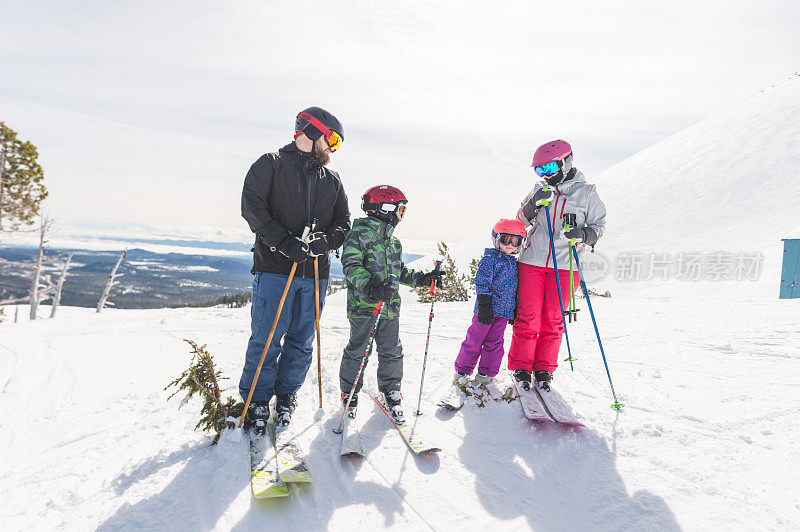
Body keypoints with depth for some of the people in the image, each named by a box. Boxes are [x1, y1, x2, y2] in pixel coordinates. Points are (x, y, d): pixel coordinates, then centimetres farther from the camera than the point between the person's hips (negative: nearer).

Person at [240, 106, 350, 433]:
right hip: (275, 269, -4)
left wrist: (323, 241, -9)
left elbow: (343, 222, 13)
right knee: (267, 339, -3)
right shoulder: (271, 164, 5)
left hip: (315, 273, 5)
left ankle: (286, 395, 23)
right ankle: (257, 399, 14)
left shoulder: (332, 181, 18)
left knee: (302, 341, 7)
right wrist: (285, 242, -16)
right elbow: (252, 206, -6)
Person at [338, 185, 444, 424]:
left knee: (392, 351, 10)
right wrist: (370, 286, -30)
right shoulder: (359, 233, -7)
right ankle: (349, 392, 23)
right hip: (363, 305, -6)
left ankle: (390, 391, 28)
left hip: (390, 307, 6)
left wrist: (422, 278, 13)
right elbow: (351, 266, -16)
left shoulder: (394, 242, 17)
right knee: (357, 350, 4)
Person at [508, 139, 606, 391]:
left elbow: (599, 225, 6)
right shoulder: (541, 189, 10)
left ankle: (544, 368, 17)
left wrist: (584, 234, -16)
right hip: (532, 260, 2)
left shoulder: (587, 192, 2)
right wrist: (534, 204, -10)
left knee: (553, 319, 3)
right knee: (528, 316, 0)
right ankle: (520, 366, 13)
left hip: (564, 265, -1)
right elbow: (522, 220, 10)